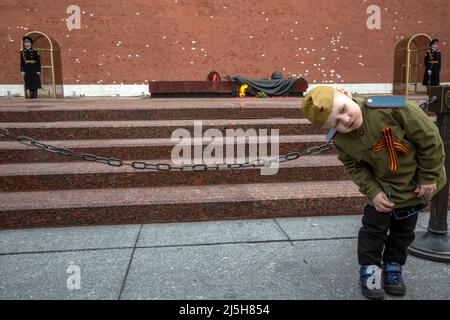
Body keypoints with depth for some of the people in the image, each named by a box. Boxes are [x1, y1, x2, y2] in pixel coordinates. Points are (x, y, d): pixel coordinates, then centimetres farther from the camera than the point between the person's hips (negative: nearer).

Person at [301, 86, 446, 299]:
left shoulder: (391, 107, -34)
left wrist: (429, 177, -15)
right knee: (373, 228, 4)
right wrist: (373, 192, -17)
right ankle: (370, 270, 25)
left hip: (417, 184, -1)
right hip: (383, 188, 1)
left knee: (403, 230, 15)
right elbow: (354, 167, -4)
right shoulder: (341, 141, -21)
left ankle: (393, 267, 35)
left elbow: (429, 137, -23)